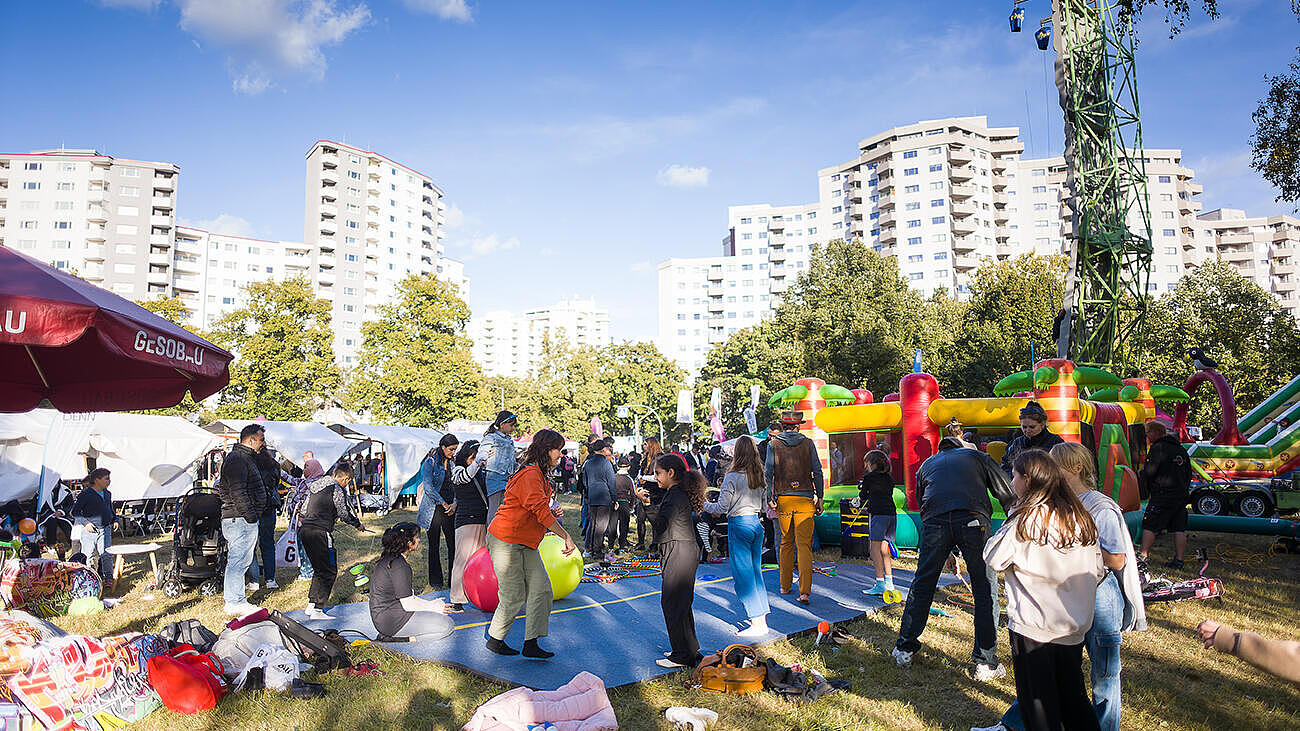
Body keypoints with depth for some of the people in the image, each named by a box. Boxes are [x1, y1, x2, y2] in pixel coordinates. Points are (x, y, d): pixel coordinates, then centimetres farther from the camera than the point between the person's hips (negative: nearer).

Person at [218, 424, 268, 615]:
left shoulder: (247, 458, 20)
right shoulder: (237, 459, -14)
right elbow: (238, 492, -22)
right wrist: (251, 516, -21)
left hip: (246, 520, 11)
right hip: (240, 520, -11)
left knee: (242, 560, 15)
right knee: (238, 561, -5)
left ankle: (236, 601, 23)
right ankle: (234, 603, 0)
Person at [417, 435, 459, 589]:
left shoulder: (452, 463, 11)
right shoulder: (430, 462, -6)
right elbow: (428, 487, -12)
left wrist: (454, 503, -2)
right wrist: (444, 504, -11)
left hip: (450, 508, 4)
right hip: (434, 508, -4)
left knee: (453, 543, -1)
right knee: (434, 545, 4)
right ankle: (435, 580, 14)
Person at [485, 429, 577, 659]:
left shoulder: (538, 475, 13)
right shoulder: (530, 476, -20)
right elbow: (541, 512, -26)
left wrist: (552, 512, 3)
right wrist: (566, 537, -24)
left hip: (526, 544, 10)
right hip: (506, 542, -10)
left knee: (541, 590, 2)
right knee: (514, 597, -1)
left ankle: (531, 644, 7)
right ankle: (495, 640, 20)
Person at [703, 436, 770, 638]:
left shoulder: (732, 477, -13)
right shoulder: (760, 477, 7)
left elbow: (722, 508, -12)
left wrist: (703, 505, 4)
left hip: (739, 525, -7)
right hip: (757, 524, 7)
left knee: (743, 575, -2)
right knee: (756, 571, 14)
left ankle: (756, 624, -1)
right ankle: (762, 619, 17)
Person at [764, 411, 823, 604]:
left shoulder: (773, 444, 3)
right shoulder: (808, 443, 3)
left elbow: (768, 473, -2)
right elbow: (817, 472, 2)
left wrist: (769, 498, 3)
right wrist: (819, 497, 6)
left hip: (783, 499, 1)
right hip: (805, 499, -1)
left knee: (786, 543, 15)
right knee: (804, 545, -2)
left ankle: (785, 586, 23)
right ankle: (805, 591, -10)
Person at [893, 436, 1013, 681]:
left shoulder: (926, 464, 32)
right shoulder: (977, 456, 26)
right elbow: (1007, 493, 16)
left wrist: (945, 554, 35)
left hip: (934, 521, 2)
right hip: (973, 520, -2)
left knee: (922, 585, 14)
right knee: (985, 590, 9)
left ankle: (905, 649, 22)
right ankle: (985, 663, 11)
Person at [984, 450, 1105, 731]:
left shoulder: (1026, 520, -15)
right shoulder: (1080, 518, 2)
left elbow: (992, 558, -10)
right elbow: (1098, 570, 8)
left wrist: (1011, 518, -3)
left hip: (1032, 627, -6)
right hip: (1073, 626, 6)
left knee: (1038, 703, 7)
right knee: (1073, 698, 20)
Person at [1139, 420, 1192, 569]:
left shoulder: (1158, 448, -10)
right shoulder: (1181, 449, 16)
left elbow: (1149, 471, -17)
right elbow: (1189, 474, 21)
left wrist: (1140, 475, 3)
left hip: (1162, 495, -8)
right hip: (1181, 495, 8)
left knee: (1149, 526, -3)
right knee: (1179, 529, 8)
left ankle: (1143, 557, -6)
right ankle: (1179, 560, 9)